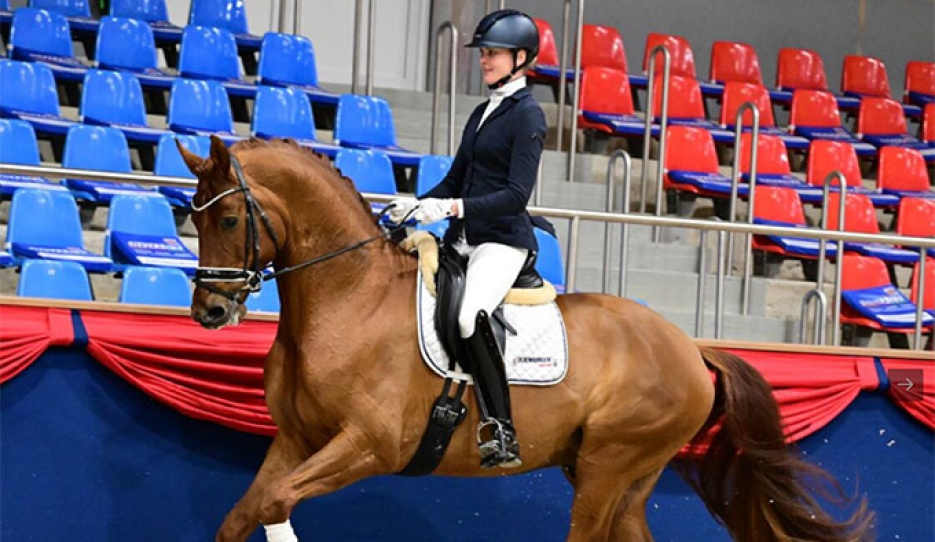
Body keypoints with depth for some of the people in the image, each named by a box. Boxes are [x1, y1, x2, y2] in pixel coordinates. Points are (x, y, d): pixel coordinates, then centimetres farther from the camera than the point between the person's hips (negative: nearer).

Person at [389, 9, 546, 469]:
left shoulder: (527, 115, -8)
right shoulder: (482, 113, 18)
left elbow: (517, 194, -17)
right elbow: (455, 180, 22)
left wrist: (455, 207, -26)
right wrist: (415, 205, 5)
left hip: (503, 240, -9)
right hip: (463, 240, 9)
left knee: (470, 316, -31)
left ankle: (501, 433, -26)